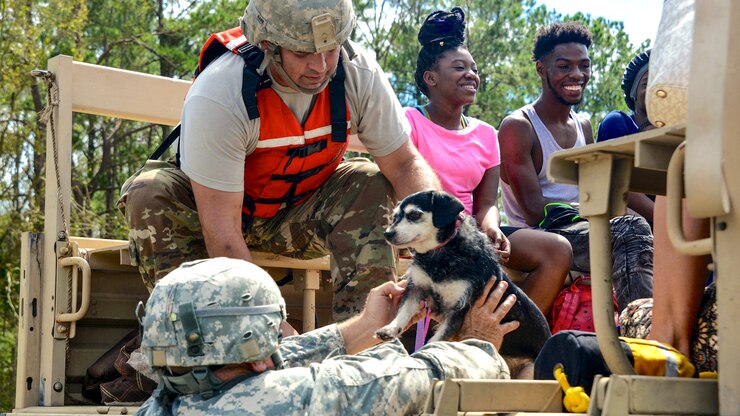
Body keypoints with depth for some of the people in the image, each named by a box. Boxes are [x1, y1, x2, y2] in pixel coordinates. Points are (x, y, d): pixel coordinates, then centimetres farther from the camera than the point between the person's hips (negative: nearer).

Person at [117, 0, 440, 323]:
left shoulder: (359, 74, -22)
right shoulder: (217, 96, -34)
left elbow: (405, 164, -12)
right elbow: (221, 230, -34)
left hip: (298, 217, 3)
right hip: (221, 209, -3)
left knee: (374, 183, -23)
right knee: (151, 194, -32)